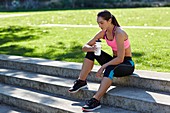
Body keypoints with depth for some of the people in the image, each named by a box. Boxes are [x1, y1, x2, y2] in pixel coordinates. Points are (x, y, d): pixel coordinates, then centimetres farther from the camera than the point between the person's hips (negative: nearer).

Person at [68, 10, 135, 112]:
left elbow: (120, 58, -29)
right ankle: (81, 81, -6)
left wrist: (103, 67, -27)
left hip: (127, 64, -8)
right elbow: (85, 47, -1)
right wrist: (92, 48, -24)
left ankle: (96, 101, -41)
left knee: (109, 69, -40)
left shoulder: (119, 33, -23)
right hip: (115, 61, 8)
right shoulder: (103, 33, -1)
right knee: (91, 51, -7)